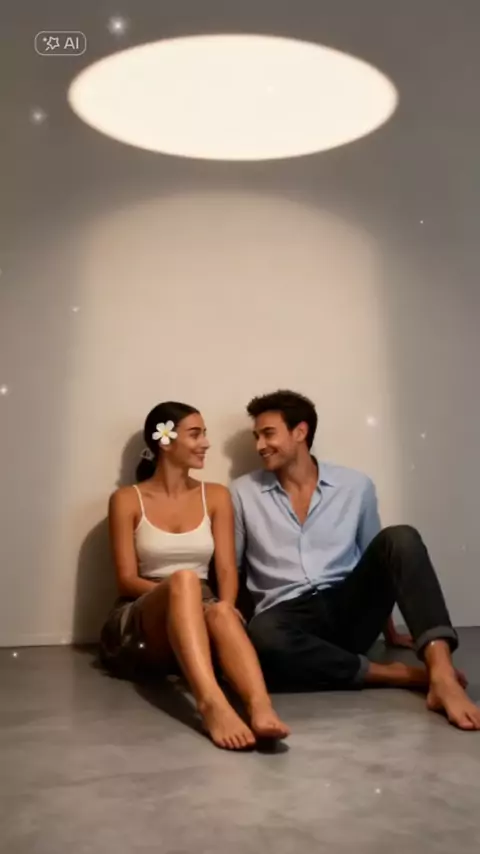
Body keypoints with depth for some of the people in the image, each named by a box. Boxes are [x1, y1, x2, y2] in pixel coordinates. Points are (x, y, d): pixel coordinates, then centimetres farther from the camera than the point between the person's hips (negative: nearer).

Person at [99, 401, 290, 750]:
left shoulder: (216, 496, 13)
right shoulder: (127, 500, 5)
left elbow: (227, 569, 3)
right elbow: (127, 579, -3)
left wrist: (224, 605, -19)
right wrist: (176, 590, -22)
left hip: (199, 620, 2)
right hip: (141, 626, -2)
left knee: (220, 612, -36)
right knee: (183, 580, -37)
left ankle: (261, 708, -63)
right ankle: (211, 703, -59)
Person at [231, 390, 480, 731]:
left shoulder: (355, 486, 9)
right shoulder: (243, 493, 7)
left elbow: (376, 560, 18)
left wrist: (390, 632, 19)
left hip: (348, 610, 2)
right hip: (289, 616, -1)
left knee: (399, 538, -24)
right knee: (262, 636, -38)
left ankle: (441, 674, -38)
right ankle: (388, 673, -25)